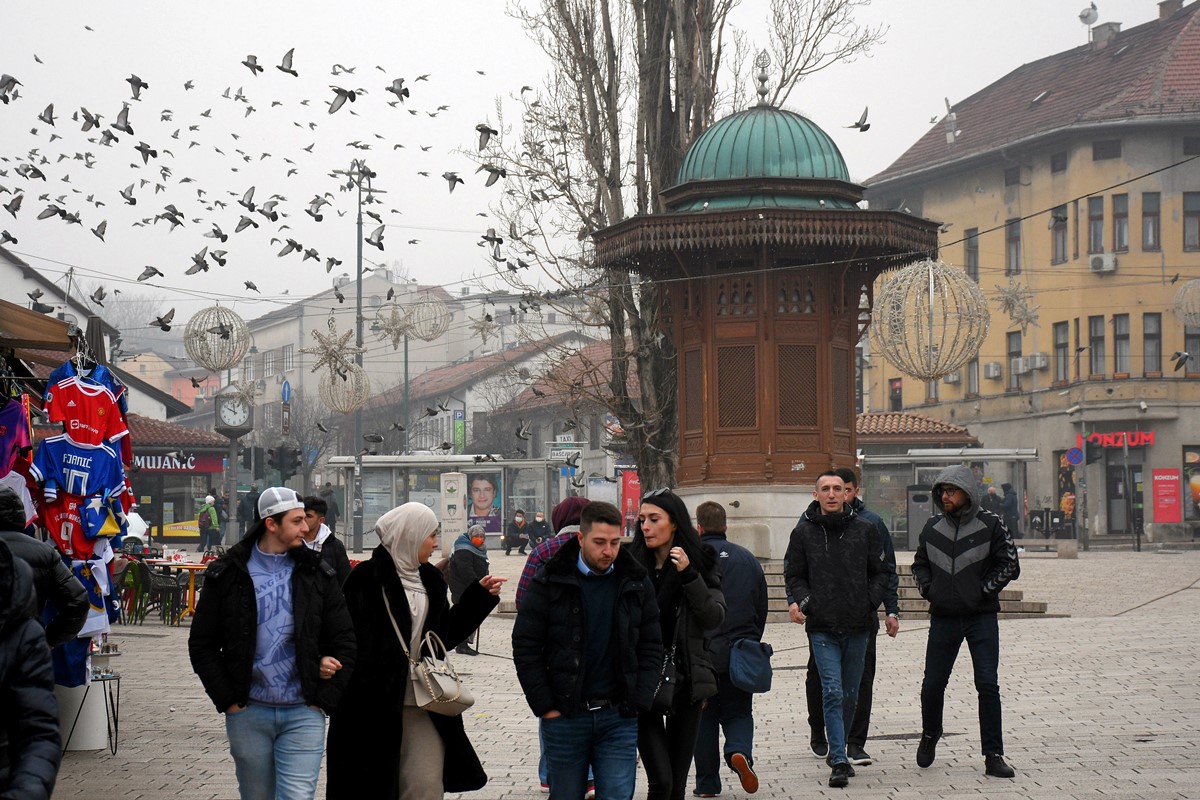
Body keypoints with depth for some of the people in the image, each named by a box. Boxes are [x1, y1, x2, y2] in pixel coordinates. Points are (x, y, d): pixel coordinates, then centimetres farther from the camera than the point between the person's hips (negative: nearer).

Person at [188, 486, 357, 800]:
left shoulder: (317, 574, 5)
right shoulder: (227, 574, 1)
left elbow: (344, 642, 7)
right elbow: (201, 644, 3)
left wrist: (324, 700, -2)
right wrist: (228, 701, -4)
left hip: (303, 714, 0)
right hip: (248, 713, 0)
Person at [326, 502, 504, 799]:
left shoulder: (430, 579, 14)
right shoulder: (367, 578, -7)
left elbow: (446, 634, 19)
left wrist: (480, 595, 15)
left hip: (424, 705, 5)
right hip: (375, 707, -5)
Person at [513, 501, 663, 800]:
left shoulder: (637, 584, 5)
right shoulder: (549, 583, -3)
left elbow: (651, 647, 9)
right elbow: (525, 647, -2)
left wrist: (638, 702, -1)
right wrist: (545, 706, -6)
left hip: (619, 718, 1)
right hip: (565, 717, -1)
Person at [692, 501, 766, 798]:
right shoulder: (748, 559, 9)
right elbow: (762, 609, 13)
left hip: (701, 653, -3)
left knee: (703, 718, 8)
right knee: (738, 712, 13)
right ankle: (739, 752, -16)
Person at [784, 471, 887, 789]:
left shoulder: (864, 530, 5)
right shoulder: (803, 532, 3)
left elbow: (880, 572, 12)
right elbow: (794, 575, 10)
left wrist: (871, 601, -3)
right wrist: (802, 600, -7)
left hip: (858, 625, 2)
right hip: (822, 627, -2)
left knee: (850, 694, 12)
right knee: (833, 692, -12)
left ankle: (837, 750, 30)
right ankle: (839, 762, -12)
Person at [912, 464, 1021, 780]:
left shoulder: (990, 525, -3)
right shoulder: (932, 527, 7)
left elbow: (1010, 565, -1)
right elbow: (919, 563, 19)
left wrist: (985, 590, -8)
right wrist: (927, 589, 3)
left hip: (982, 617, -3)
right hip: (943, 618, 3)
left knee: (988, 685, -6)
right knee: (932, 685, 7)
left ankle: (993, 756, -1)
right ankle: (929, 736, 34)